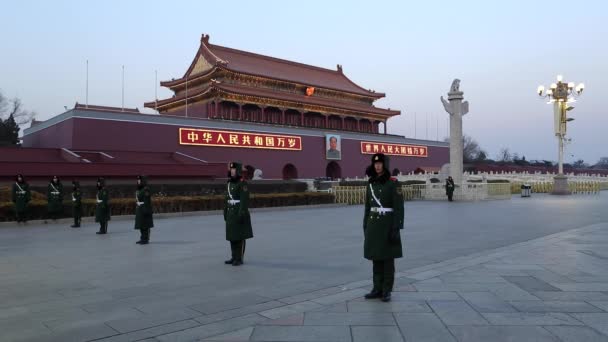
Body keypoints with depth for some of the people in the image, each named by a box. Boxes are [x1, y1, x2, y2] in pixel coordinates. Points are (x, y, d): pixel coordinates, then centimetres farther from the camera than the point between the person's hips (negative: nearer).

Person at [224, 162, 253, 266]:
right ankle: (234, 257, 20)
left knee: (240, 237, -2)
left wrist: (241, 213, -22)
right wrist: (225, 212, 15)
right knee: (232, 236, 11)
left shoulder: (242, 183, -12)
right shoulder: (229, 183, 13)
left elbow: (244, 199, -17)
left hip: (240, 213, -8)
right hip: (231, 213, 8)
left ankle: (240, 259, 4)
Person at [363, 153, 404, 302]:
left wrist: (396, 228, -17)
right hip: (374, 224, 6)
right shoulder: (371, 183, 10)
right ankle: (377, 289, 19)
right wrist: (366, 226, 12)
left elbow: (399, 206, -11)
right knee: (376, 258, 10)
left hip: (387, 224, -6)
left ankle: (387, 291, 11)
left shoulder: (393, 183, -8)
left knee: (387, 258, 1)